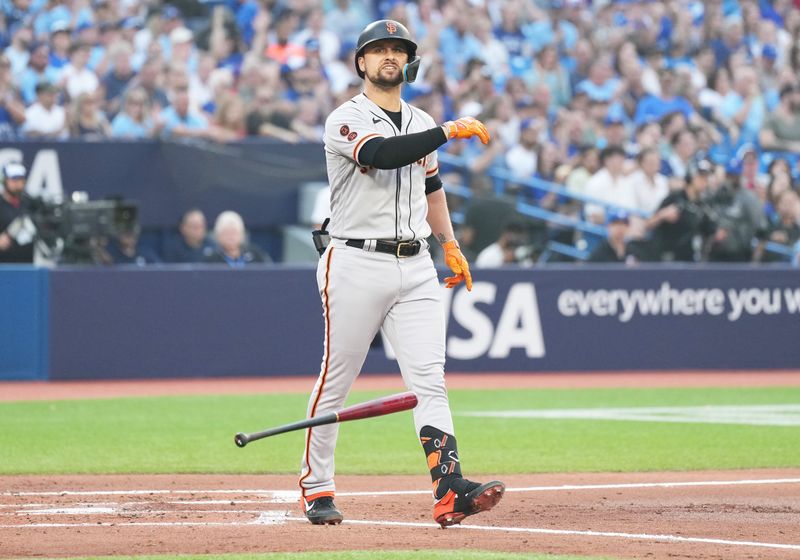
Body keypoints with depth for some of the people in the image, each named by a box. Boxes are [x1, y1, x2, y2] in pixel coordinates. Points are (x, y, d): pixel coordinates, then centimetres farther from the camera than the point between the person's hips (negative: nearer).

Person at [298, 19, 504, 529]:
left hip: (415, 267, 5)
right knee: (337, 379, 2)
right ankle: (316, 487, 16)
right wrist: (449, 131, -28)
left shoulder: (421, 123, 17)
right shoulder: (347, 120, -5)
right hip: (357, 263, -5)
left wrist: (451, 244, 21)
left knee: (429, 378, -8)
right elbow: (382, 155, -25)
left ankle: (450, 491, -19)